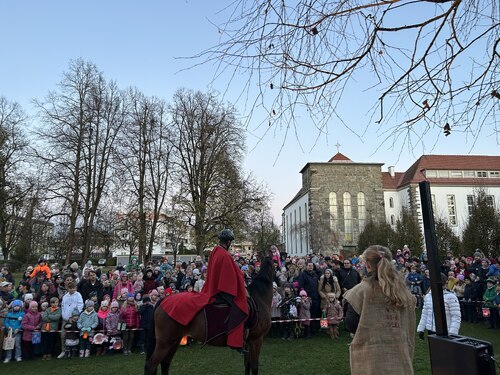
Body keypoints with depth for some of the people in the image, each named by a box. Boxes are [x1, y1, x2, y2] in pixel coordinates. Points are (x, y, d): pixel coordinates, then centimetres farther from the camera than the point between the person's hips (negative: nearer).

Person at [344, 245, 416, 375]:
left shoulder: (362, 290, -12)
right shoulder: (403, 289, 2)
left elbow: (350, 325, -10)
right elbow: (409, 327, 7)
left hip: (372, 358, -4)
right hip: (400, 355, 4)